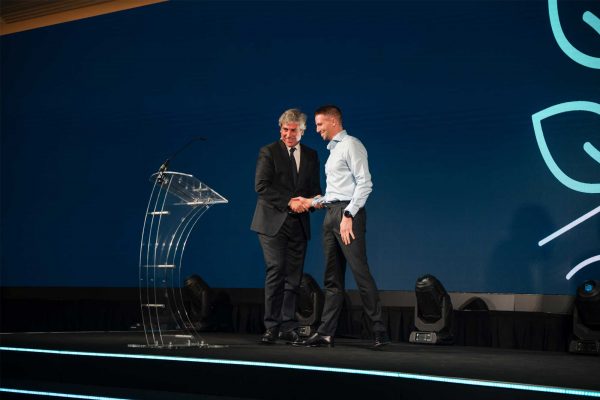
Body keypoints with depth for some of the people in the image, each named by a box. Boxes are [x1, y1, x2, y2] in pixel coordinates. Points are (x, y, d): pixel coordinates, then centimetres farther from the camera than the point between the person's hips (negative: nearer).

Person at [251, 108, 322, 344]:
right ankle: (271, 327, -5)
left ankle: (288, 327, 8)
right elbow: (261, 186, -9)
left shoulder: (311, 156, 15)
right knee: (276, 271, -10)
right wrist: (289, 201, -15)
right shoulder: (268, 152, 1)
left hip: (298, 223, 4)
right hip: (273, 222, -4)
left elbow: (315, 188, 17)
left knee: (293, 276, 2)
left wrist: (316, 199, -7)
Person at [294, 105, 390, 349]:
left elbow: (364, 184, -14)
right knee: (332, 278, 7)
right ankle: (326, 333, 8)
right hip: (331, 214, 9)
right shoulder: (332, 150, 22)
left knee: (360, 272, -11)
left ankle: (380, 332, -8)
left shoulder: (351, 145, -4)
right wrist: (313, 202, 18)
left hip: (347, 212, -9)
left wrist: (348, 215, -20)